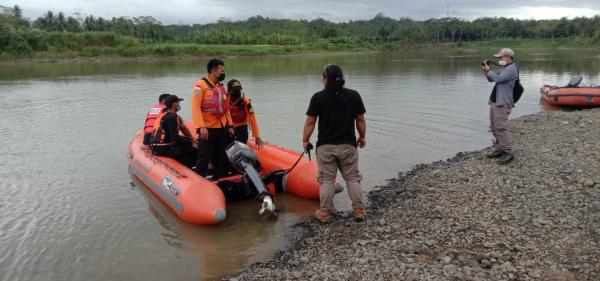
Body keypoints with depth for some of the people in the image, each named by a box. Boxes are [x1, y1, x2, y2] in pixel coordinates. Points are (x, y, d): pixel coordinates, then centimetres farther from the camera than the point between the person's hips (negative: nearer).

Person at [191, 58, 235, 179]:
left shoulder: (221, 87, 14)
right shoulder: (200, 85, -9)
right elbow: (195, 107, -16)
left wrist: (230, 125, 12)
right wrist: (201, 127, -23)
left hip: (222, 128, 7)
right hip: (208, 129, -7)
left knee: (221, 158, 15)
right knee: (204, 158, -4)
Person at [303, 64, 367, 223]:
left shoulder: (318, 97, -8)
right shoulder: (354, 95, -2)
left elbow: (310, 122, -6)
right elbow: (360, 120, 4)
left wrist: (305, 140, 7)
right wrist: (362, 137, 18)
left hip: (325, 147, -1)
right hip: (348, 145, 2)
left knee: (327, 180, 8)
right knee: (353, 178, 13)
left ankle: (325, 213, 15)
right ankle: (359, 211, 18)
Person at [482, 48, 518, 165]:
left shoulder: (512, 68, -9)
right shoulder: (504, 68, 22)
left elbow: (498, 79, -19)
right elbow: (491, 79, 25)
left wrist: (488, 70, -5)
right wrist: (485, 71, 8)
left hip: (503, 103, -10)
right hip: (495, 102, 10)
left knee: (501, 128, -15)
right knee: (495, 128, 11)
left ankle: (508, 153, -13)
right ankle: (499, 149, 17)